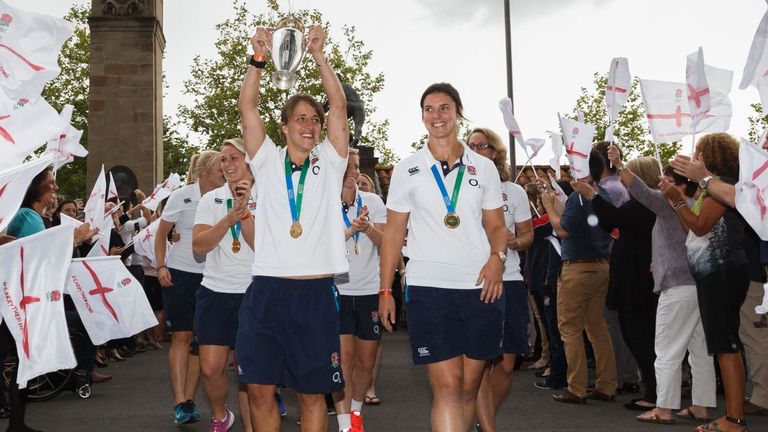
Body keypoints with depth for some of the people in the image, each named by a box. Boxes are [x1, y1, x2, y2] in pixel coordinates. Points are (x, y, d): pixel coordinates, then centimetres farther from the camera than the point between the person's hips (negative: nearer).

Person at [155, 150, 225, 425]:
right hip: (180, 274, -2)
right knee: (181, 336, -3)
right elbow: (161, 234, 3)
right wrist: (160, 267, -6)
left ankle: (189, 400, 11)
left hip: (210, 276, 3)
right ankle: (180, 403, -3)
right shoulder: (181, 196, -4)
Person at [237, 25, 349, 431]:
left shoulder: (329, 162, 9)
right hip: (266, 288, 1)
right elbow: (247, 108, 1)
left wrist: (318, 54, -8)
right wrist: (258, 57, -9)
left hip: (315, 291, -1)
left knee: (312, 392, 6)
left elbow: (339, 105, -2)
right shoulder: (268, 161, 10)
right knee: (259, 388, 4)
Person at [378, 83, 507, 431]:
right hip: (428, 288, -2)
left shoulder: (484, 168, 10)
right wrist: (385, 290, 1)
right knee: (447, 386, -9)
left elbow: (497, 225, 13)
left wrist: (497, 256, -8)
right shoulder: (407, 169, 6)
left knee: (469, 386, 8)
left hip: (480, 287, 2)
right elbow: (393, 232, 7)